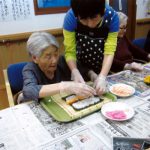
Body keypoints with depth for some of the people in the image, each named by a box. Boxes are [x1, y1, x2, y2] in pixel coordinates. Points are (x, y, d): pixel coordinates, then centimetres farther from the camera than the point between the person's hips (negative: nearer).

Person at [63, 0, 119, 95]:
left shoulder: (112, 16, -23)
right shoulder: (71, 17, -25)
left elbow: (109, 52, -25)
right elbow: (70, 51, -22)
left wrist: (102, 77, -39)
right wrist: (75, 72, -39)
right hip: (80, 67, 0)